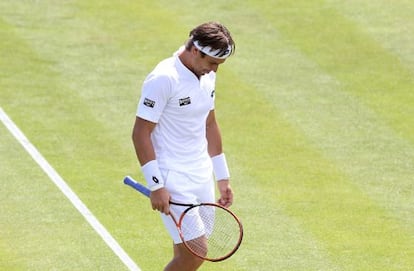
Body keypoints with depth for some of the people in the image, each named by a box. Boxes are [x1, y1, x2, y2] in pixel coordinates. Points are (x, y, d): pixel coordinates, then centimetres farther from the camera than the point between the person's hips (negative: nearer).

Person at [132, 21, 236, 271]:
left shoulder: (208, 76, 8)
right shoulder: (164, 79, -17)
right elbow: (141, 133, -16)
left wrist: (222, 178, 20)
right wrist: (156, 186, -20)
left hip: (202, 177, 8)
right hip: (172, 181, -8)